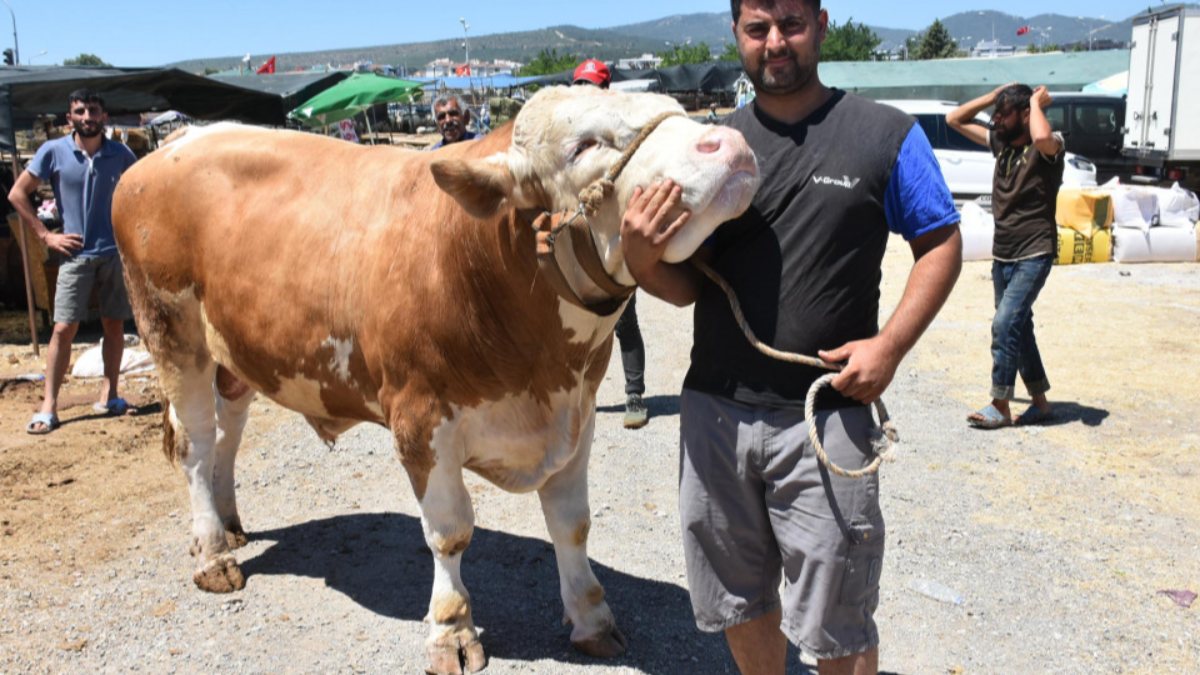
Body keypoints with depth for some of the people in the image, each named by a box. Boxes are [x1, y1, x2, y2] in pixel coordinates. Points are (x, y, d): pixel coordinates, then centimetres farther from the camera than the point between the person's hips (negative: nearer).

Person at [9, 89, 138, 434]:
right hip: (76, 253, -2)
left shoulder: (120, 154, 0)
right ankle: (49, 405, 1)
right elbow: (17, 194, 0)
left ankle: (109, 394, 21)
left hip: (115, 251, 2)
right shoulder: (53, 151, -4)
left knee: (114, 325, 8)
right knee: (64, 328, -5)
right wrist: (46, 236, -4)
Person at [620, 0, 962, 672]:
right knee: (740, 603, 19)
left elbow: (942, 243, 2)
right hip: (713, 412, 4)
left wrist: (890, 346, -12)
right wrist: (643, 259, -16)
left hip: (826, 419, -3)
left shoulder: (886, 135, -2)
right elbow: (687, 286, 6)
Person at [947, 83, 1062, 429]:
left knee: (1005, 325, -15)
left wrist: (1036, 102, -19)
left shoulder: (1049, 147, -11)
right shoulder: (1000, 142, 7)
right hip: (1002, 255, 8)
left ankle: (1000, 407, -7)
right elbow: (954, 119, 13)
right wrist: (994, 95, 3)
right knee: (1018, 327, 12)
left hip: (1033, 255, -8)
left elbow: (1042, 137, -37)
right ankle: (1040, 401, 24)